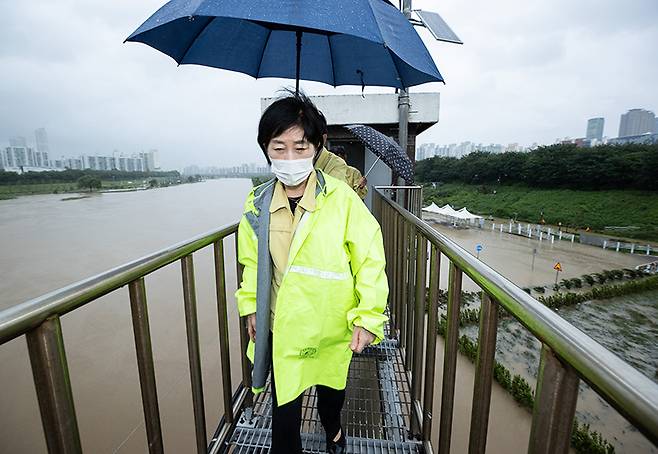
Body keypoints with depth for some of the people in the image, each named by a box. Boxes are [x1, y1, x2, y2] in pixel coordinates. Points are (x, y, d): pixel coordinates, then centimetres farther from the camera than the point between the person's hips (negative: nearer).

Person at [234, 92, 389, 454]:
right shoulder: (257, 203, -8)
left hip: (333, 325, 0)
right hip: (282, 328, 1)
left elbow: (369, 260, -14)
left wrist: (368, 316, -15)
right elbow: (253, 260, 6)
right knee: (284, 409, 12)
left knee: (332, 385, 28)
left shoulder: (342, 198, -21)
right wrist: (251, 305, 7)